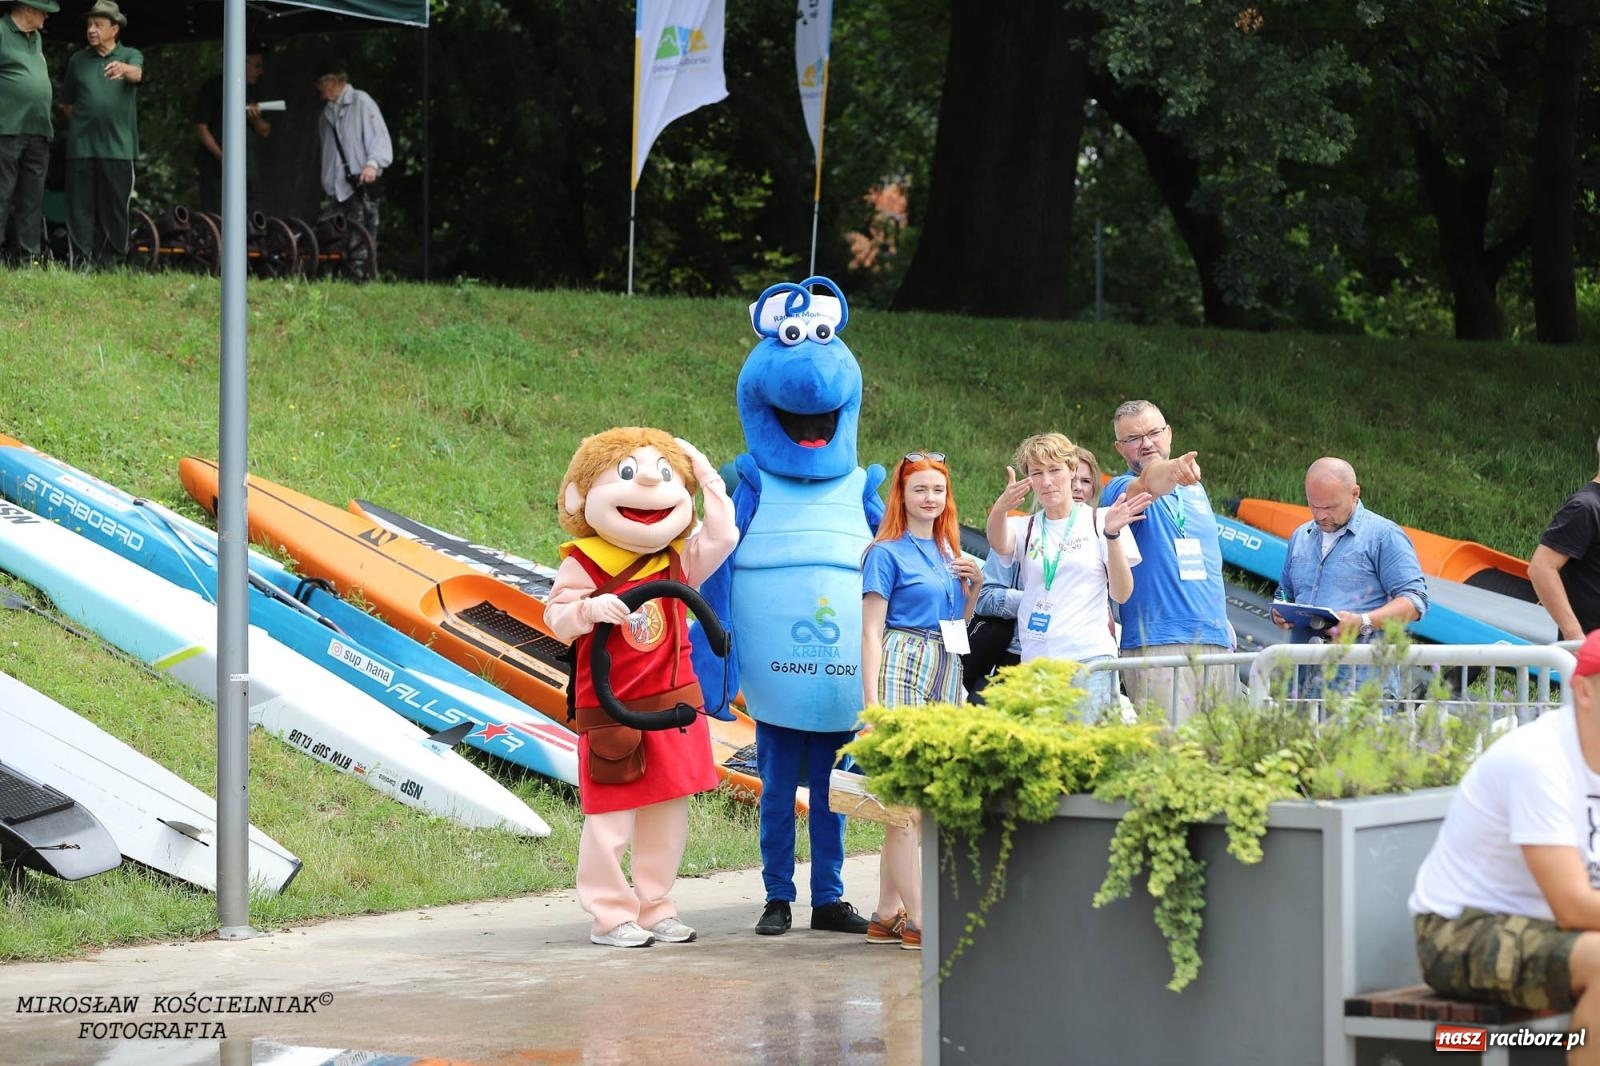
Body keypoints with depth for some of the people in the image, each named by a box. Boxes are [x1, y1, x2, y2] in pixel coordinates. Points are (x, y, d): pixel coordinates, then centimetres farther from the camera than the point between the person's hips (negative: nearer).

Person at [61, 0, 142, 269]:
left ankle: (110, 261, 6)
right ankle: (82, 262, -1)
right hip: (81, 145, 2)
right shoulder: (78, 60, 12)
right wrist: (82, 121, 7)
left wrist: (123, 68, -39)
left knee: (115, 207, 0)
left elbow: (137, 74, -18)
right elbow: (67, 103, 20)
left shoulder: (131, 56, 6)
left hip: (118, 146, -2)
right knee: (80, 206, -2)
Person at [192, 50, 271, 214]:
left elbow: (265, 132, 18)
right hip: (217, 170, -6)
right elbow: (201, 128, -6)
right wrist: (222, 157, -18)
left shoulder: (253, 92, 17)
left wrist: (255, 119, -5)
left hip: (250, 170, 6)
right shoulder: (214, 88, -2)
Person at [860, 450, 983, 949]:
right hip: (902, 665, -7)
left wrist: (974, 585, 7)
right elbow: (871, 632, -6)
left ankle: (887, 917, 10)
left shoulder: (948, 552, 18)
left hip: (946, 670, 7)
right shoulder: (887, 553, -2)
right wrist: (872, 702, -14)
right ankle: (919, 920, -12)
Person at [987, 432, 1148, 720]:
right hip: (1036, 661, 3)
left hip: (1089, 659, -3)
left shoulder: (1099, 520, 5)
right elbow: (1000, 544, -13)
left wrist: (1112, 535, -16)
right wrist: (1000, 508, -35)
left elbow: (1121, 594, -2)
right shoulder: (1025, 527, 12)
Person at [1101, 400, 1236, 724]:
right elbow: (1147, 484, -26)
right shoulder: (1122, 489, -1)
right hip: (1158, 645, -6)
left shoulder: (1194, 490, 20)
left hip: (1216, 640, 6)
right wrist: (1171, 469, -47)